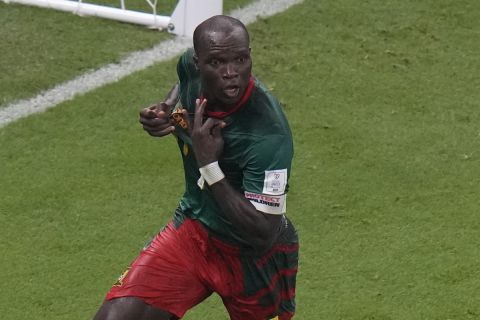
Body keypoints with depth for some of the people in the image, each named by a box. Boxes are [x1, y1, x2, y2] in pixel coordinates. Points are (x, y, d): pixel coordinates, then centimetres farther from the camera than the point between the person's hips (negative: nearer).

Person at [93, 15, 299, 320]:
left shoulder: (268, 134, -33)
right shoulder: (190, 67, -13)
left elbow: (262, 235, -32)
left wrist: (209, 165, -35)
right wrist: (167, 110, -5)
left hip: (252, 257, -5)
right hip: (193, 225, 5)